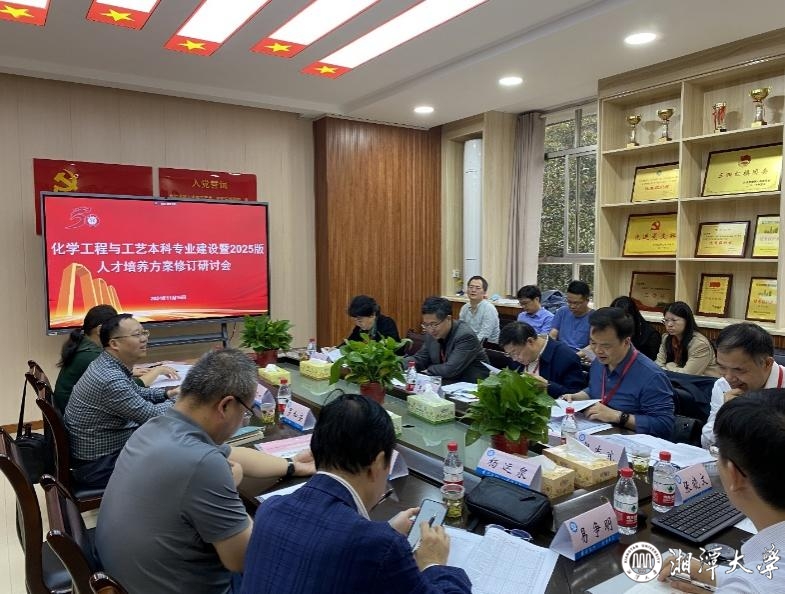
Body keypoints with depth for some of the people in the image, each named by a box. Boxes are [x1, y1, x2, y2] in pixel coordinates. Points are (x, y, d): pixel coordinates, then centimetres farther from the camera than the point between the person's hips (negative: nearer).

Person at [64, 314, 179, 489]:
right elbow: (151, 415, -22)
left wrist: (166, 393, 0)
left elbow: (134, 393, 16)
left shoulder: (106, 363, -1)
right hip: (97, 466, -9)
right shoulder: (111, 380, -30)